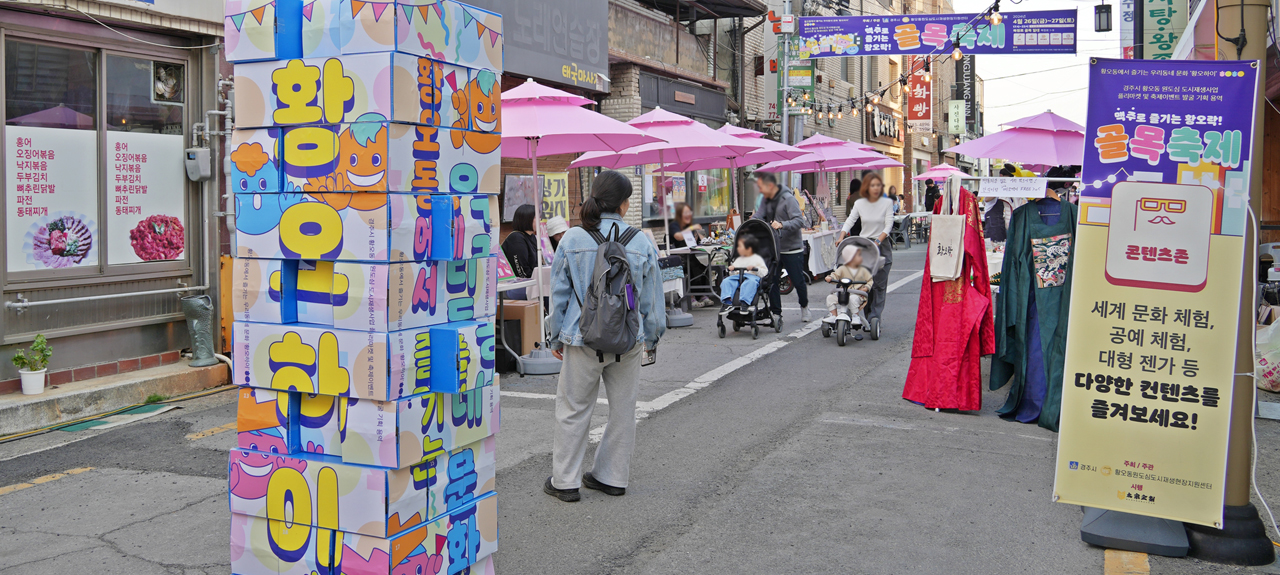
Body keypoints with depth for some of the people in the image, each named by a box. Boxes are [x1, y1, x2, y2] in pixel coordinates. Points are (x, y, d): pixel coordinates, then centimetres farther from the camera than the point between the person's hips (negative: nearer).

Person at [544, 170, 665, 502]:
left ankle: (565, 481, 17)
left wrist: (556, 338, 10)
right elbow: (652, 299, 3)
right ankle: (612, 477, 25)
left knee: (573, 410, 10)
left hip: (583, 339, -1)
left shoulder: (572, 240, -6)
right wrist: (652, 337, 17)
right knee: (622, 409, 15)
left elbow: (559, 294, 0)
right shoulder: (642, 243, -4)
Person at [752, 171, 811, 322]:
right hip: (773, 248, 6)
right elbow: (758, 216, 2)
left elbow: (799, 221, -24)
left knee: (798, 281, 6)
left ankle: (804, 306, 31)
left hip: (792, 249, -6)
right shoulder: (766, 200, 7)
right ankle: (775, 312, 10)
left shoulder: (788, 199, -17)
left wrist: (782, 225, -40)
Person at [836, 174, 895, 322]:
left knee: (879, 284, -5)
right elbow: (850, 221, 3)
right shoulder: (859, 204, 6)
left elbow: (888, 225, -7)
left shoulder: (887, 203, -1)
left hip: (882, 245, -2)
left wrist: (878, 240, -21)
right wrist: (841, 237, -13)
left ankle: (874, 316, -2)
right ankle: (864, 314, 10)